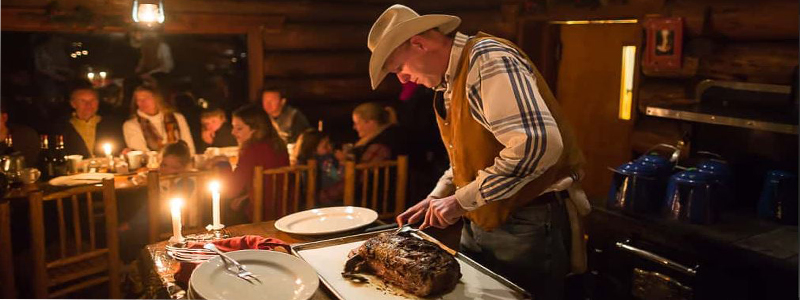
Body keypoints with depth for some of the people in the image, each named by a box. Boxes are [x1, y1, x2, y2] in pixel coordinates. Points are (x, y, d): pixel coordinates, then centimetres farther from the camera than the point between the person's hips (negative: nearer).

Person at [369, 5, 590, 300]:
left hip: (528, 225, -9)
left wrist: (461, 200, -24)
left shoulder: (486, 58, -19)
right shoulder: (449, 84, 10)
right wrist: (436, 198, 9)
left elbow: (538, 143, -32)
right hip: (480, 221, 9)